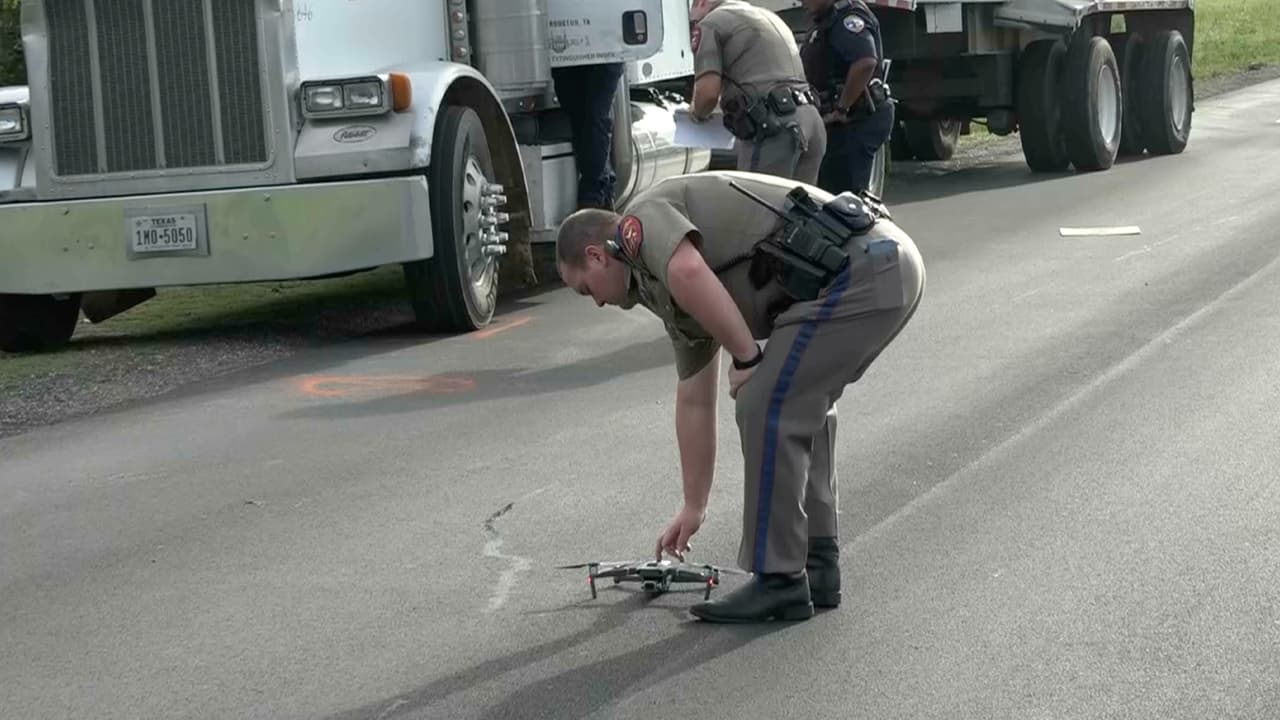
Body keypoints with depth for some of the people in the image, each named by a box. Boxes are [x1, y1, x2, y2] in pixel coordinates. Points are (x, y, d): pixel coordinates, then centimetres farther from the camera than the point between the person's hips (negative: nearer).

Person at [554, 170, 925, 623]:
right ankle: (817, 567, 26)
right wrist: (693, 508, 37)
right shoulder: (676, 295, 27)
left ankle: (779, 581, 3)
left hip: (860, 271, -10)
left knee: (766, 409, -4)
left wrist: (747, 357, -10)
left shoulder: (643, 219, 1)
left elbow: (689, 272, -23)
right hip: (892, 266, 10)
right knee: (800, 407, 23)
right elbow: (694, 402, 32)